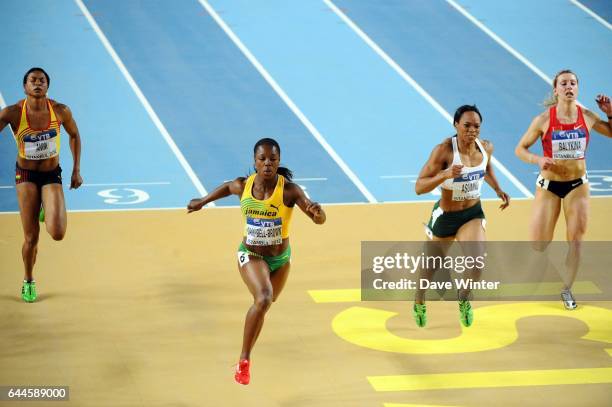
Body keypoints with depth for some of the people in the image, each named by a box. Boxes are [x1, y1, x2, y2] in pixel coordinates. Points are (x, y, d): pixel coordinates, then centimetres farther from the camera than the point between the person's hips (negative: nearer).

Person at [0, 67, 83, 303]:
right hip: (26, 175, 0)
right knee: (31, 238, -1)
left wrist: (76, 170, 5)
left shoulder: (60, 111, -11)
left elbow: (74, 135, 6)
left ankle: (47, 212, 19)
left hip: (52, 175, 1)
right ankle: (28, 282, 27)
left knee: (57, 234, -18)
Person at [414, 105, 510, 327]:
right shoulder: (444, 150, -25)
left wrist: (498, 189, 7)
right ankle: (419, 304, 49)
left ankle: (464, 299, 9)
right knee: (431, 264, 16)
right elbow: (419, 187, -28)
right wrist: (445, 175, -42)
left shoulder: (486, 147, -8)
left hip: (472, 214, 3)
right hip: (445, 215, -3)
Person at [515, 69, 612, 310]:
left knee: (576, 240, 2)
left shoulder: (587, 116, -7)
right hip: (549, 185, -2)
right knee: (538, 245, 0)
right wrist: (538, 160, -23)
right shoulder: (544, 120, -14)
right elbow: (520, 149, -6)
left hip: (578, 185, 2)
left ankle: (567, 289, 19)